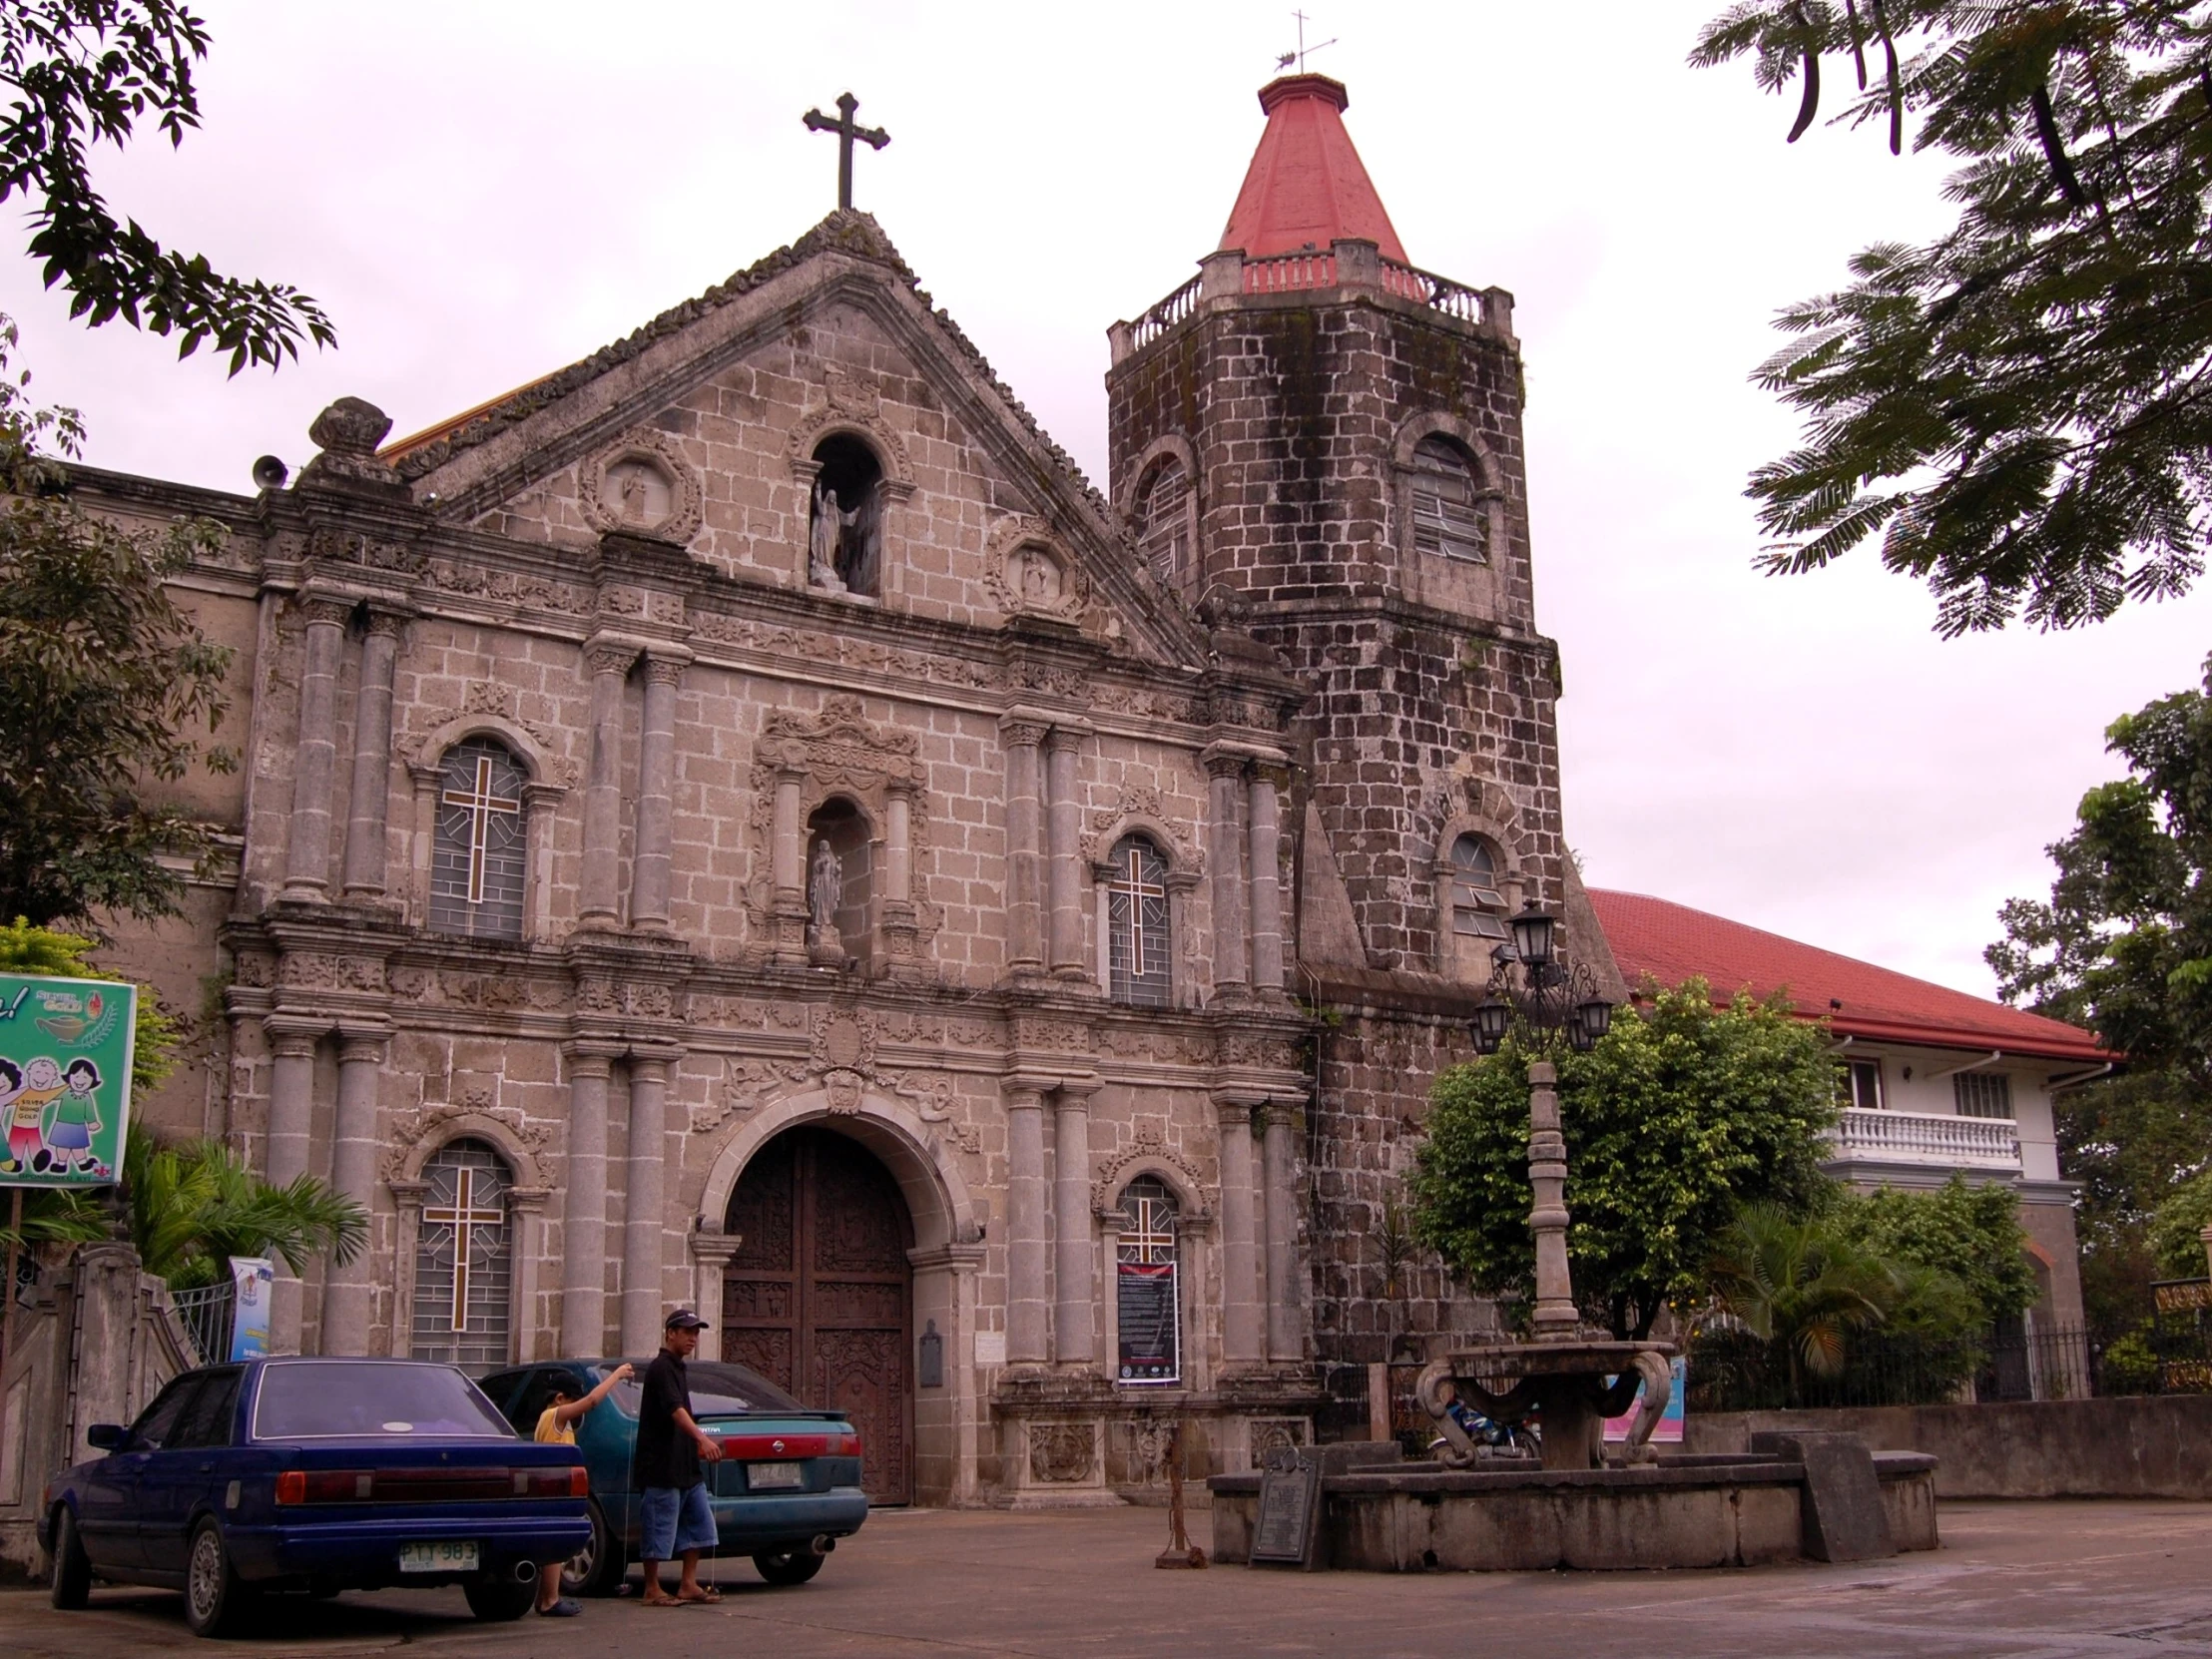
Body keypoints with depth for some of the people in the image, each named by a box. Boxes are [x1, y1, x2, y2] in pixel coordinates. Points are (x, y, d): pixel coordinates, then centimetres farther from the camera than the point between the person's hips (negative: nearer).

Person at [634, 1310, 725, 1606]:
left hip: (686, 1465, 10)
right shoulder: (661, 1368, -13)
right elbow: (675, 1409, -28)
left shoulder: (678, 1369, 17)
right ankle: (652, 1590, 5)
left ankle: (689, 1585, 14)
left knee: (698, 1522, 9)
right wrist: (702, 1438, -40)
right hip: (662, 1465, -10)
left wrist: (703, 1443, 23)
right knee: (661, 1528, -3)